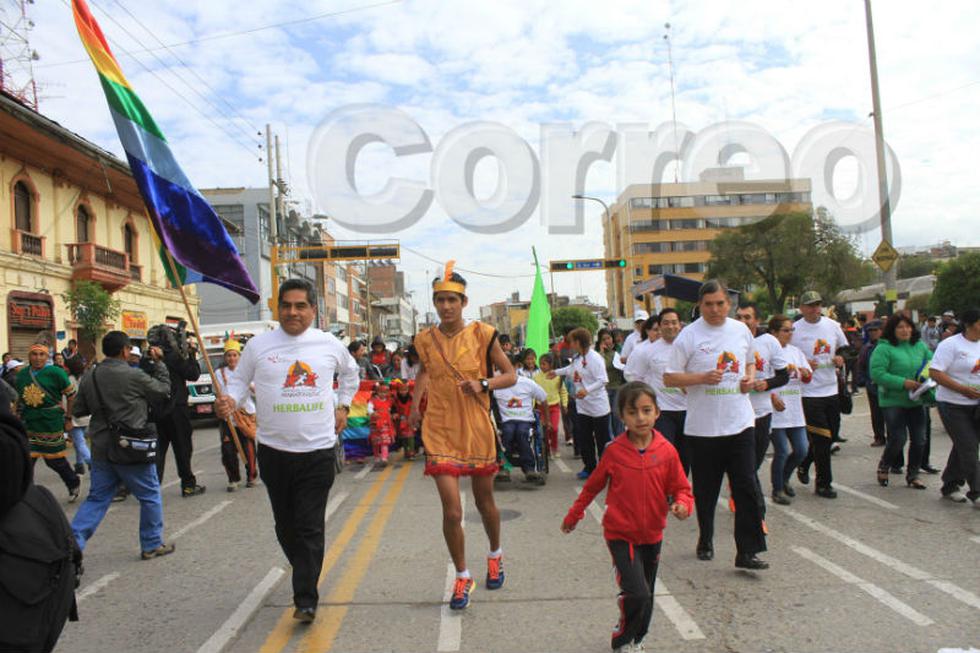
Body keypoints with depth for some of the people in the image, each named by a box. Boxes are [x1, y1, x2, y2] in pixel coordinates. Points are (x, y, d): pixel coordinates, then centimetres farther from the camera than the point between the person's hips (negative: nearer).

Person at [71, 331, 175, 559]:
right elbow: (164, 390, -3)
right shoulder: (134, 375, -16)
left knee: (97, 497, 16)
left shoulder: (89, 377, 3)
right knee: (150, 495, 10)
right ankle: (152, 545, 19)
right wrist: (158, 363, 5)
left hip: (101, 447, 6)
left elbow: (78, 410, 10)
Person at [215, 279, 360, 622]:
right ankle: (308, 576, 37)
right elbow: (240, 381, 9)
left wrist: (343, 406, 13)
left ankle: (306, 600, 5)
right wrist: (229, 401, -12)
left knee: (309, 528, -3)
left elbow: (350, 372, 21)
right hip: (274, 449, 2)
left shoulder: (330, 344, 1)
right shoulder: (258, 345, -1)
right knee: (286, 525, 14)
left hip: (318, 450, -1)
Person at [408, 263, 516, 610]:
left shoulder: (482, 334, -7)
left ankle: (495, 555, 47)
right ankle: (463, 577, 18)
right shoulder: (425, 340, 0)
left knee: (485, 502, 17)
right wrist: (415, 405, 9)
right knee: (452, 511, -5)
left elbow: (511, 375, -1)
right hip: (440, 433, 1)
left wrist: (483, 384, -19)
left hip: (477, 430, 0)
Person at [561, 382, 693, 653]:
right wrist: (573, 515, 11)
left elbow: (681, 488, 0)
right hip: (621, 535, -3)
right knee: (637, 594, -15)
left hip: (653, 535, 3)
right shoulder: (614, 451, -11)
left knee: (646, 596, 17)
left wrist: (682, 504, -22)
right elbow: (593, 486, 3)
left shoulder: (667, 451, -9)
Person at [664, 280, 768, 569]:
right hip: (703, 426, -3)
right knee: (705, 490, 11)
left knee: (747, 487, -2)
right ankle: (705, 540, 30)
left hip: (740, 423, 3)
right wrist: (702, 377, -20)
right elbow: (669, 378, -6)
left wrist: (750, 377, 2)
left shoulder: (741, 330, 7)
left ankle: (747, 551, 5)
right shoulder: (689, 336, -7)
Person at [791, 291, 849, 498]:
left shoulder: (832, 325, 6)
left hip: (831, 390, 6)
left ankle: (804, 464, 36)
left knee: (832, 435, 13)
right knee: (822, 439, -3)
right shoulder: (794, 330, -8)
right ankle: (823, 483, 10)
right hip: (809, 393, -5)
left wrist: (840, 358, 0)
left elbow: (844, 347, 21)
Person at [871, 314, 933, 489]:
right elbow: (877, 374, -18)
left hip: (916, 401, 6)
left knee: (919, 440, 7)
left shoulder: (920, 346, 9)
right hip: (893, 401, -6)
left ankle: (913, 475, 23)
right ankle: (883, 467, 19)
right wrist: (903, 383, -22)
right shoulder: (884, 348, -11)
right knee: (898, 439, -7)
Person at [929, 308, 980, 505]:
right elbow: (935, 373, -19)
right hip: (953, 405, -7)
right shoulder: (951, 345, -13)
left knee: (963, 446, 13)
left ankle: (950, 486, 25)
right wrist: (964, 389, -22)